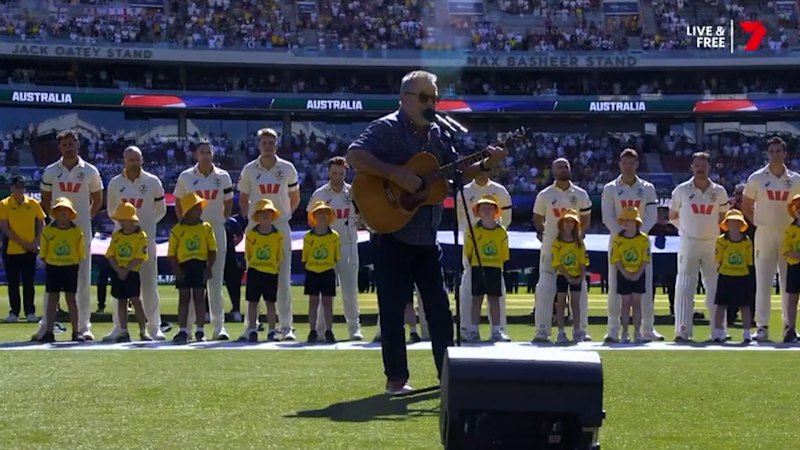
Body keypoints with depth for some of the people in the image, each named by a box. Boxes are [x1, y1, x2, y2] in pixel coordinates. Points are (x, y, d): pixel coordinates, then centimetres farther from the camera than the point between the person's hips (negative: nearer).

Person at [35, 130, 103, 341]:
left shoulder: (90, 171, 1)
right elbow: (45, 201, 14)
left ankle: (84, 326, 5)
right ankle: (46, 325, 5)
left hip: (82, 231, 0)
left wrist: (85, 219, 5)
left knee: (83, 280, 1)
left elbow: (97, 200, 13)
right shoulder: (50, 171, 4)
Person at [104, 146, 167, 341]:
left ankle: (154, 327, 5)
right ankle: (119, 327, 8)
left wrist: (146, 224, 3)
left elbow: (161, 210, 9)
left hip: (146, 237, -1)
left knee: (149, 283, 0)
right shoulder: (115, 183, 4)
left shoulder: (152, 182, 0)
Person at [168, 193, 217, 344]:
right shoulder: (177, 230, -1)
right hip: (183, 266, -1)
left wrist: (209, 267, -8)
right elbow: (171, 254, -1)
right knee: (184, 298, 3)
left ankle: (200, 331, 11)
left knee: (199, 297, 5)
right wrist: (176, 269, -12)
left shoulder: (206, 228, 3)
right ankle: (183, 331, 6)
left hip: (200, 266, 1)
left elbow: (212, 250, 3)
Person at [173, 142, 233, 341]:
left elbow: (228, 203, 14)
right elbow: (178, 203, 10)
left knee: (215, 280, 2)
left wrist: (221, 222, 5)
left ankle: (219, 327, 4)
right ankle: (186, 326, 4)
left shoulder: (223, 177, 4)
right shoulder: (186, 177, 2)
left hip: (216, 230, 1)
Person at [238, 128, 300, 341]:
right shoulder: (249, 170, 4)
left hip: (281, 227, 0)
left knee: (283, 277, -2)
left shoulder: (287, 169, 4)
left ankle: (286, 326, -1)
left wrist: (284, 214, 2)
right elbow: (243, 200, 13)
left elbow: (295, 199, 14)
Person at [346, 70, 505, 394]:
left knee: (439, 307, 8)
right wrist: (398, 175, -28)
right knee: (393, 307, -2)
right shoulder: (387, 128, -9)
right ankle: (396, 378, 4)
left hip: (426, 237, 7)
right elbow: (354, 156, -22)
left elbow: (458, 173, 16)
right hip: (391, 232, -7)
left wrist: (486, 165, -3)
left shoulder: (437, 134, 12)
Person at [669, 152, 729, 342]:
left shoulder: (719, 192, 6)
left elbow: (723, 219, 15)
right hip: (688, 244, -2)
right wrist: (688, 228, 5)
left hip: (712, 244, 2)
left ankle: (719, 331, 9)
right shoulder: (681, 190, 2)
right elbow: (673, 216, 12)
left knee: (715, 288, 3)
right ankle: (682, 331, -4)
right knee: (684, 288, -5)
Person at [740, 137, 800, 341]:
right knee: (763, 281, -4)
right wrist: (757, 223, 1)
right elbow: (746, 206, 9)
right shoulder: (757, 178, 2)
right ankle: (762, 326, -3)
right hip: (764, 233, -1)